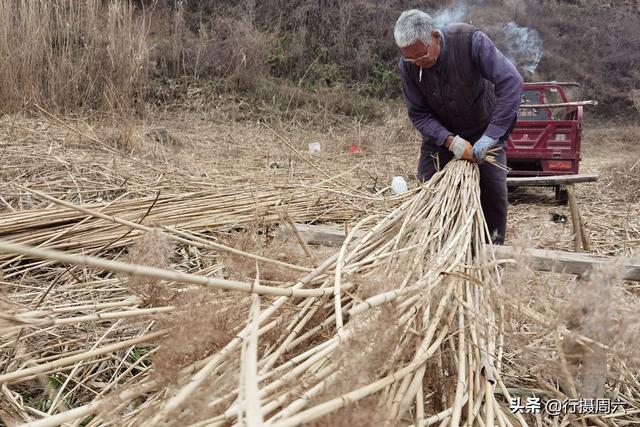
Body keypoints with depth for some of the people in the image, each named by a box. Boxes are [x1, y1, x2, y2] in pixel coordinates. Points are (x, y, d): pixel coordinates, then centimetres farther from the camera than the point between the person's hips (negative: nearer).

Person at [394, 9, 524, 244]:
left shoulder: (471, 40, -29)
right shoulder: (408, 66, -20)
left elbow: (512, 82, -33)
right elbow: (418, 114, -14)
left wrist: (491, 136, -37)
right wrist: (450, 140, -31)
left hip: (485, 129, -2)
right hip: (441, 133, 2)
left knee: (493, 191, -8)